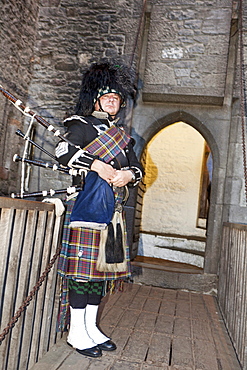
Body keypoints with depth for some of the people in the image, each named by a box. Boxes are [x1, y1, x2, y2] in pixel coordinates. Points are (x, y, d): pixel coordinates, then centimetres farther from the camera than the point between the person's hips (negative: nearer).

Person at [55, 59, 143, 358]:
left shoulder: (121, 134, 20)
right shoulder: (81, 124, 1)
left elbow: (137, 168, 17)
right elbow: (63, 151, -16)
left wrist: (128, 174, -5)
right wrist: (97, 165, -23)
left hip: (113, 210, 7)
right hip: (86, 205, -7)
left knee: (102, 265, 11)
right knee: (83, 265, -3)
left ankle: (90, 326, 25)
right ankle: (77, 332, 13)